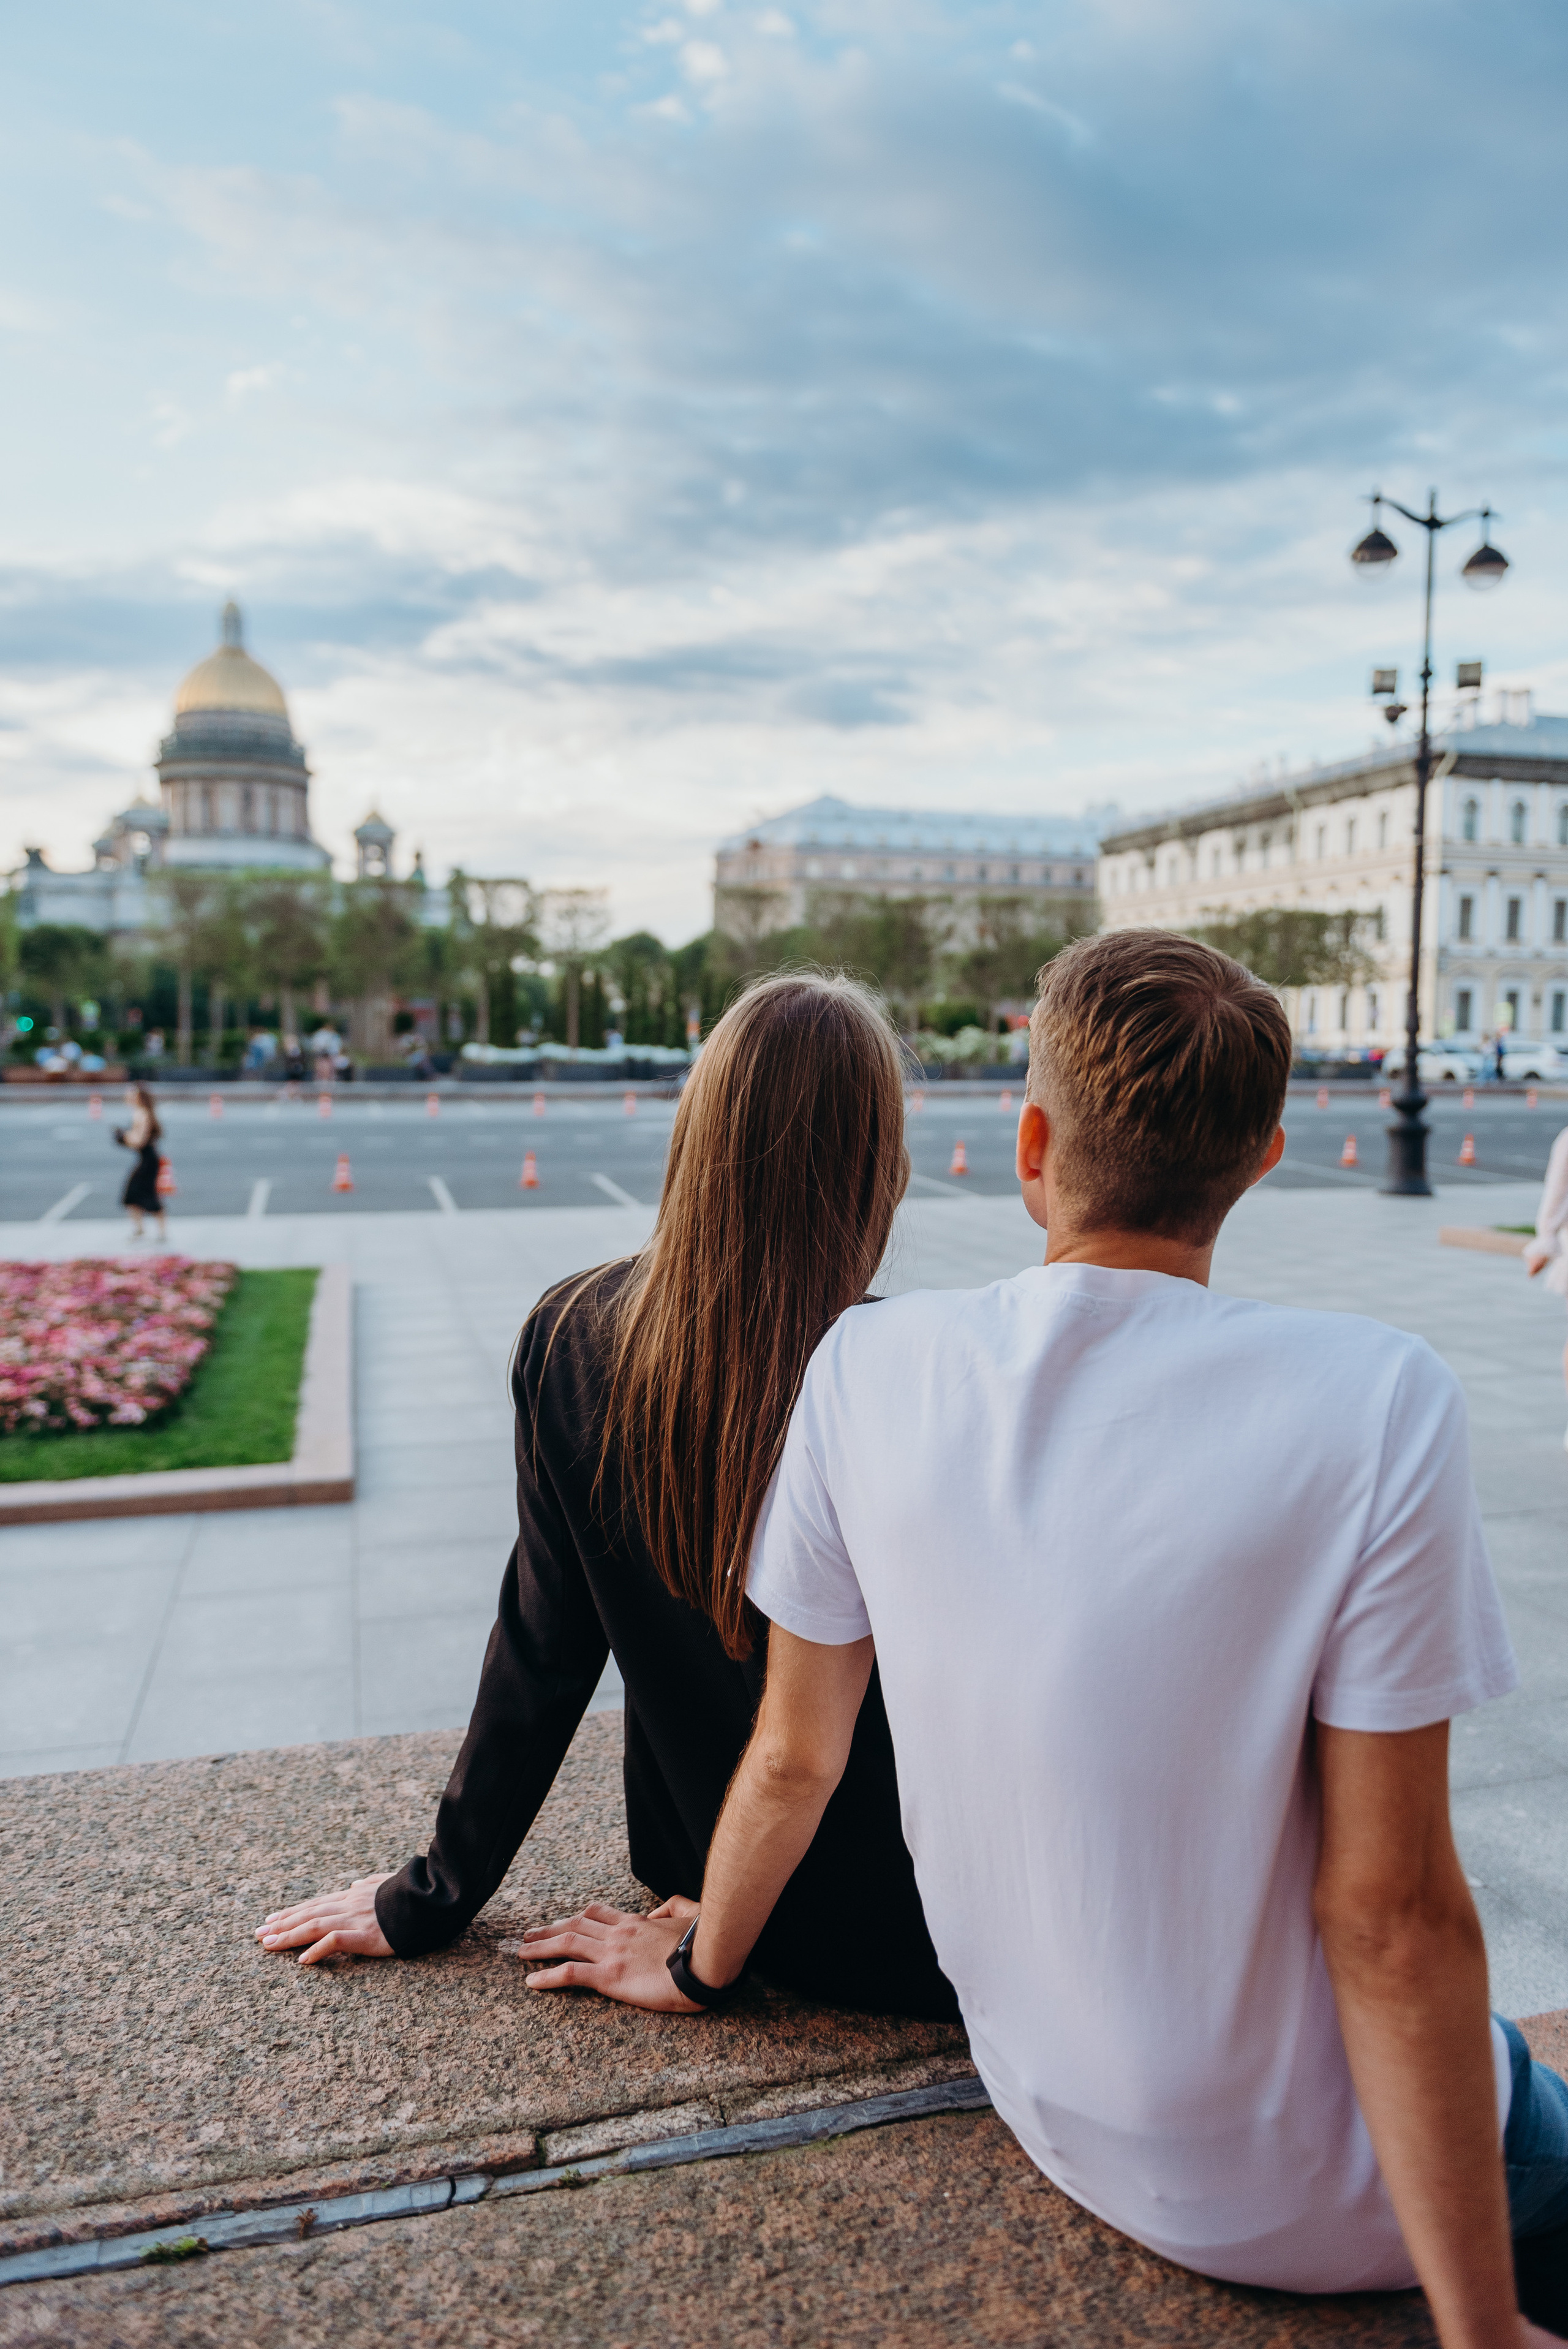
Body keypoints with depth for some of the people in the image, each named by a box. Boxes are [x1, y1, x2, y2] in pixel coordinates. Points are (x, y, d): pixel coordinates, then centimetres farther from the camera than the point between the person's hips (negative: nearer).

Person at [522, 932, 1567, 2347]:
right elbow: (1388, 1916, -22)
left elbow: (795, 1758, -5)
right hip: (1301, 2203, -4)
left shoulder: (870, 1367, -15)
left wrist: (700, 1969, 13)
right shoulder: (1375, 1406, -25)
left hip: (1047, 2107, 5)